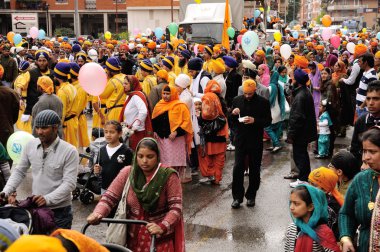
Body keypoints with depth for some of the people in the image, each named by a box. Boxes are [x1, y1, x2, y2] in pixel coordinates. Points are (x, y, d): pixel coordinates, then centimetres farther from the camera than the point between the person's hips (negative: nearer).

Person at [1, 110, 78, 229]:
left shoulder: (69, 151, -14)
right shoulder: (30, 145, 0)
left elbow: (69, 183, -17)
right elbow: (19, 171, 10)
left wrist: (47, 199, -28)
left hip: (60, 211, -4)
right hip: (35, 206, 4)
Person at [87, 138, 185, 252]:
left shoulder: (168, 176, -9)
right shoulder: (127, 173, -2)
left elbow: (176, 208, -13)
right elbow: (109, 197, -4)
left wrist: (162, 227, -29)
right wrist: (98, 213, -23)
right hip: (133, 238, 2)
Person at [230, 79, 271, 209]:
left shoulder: (263, 102, -4)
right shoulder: (237, 100, 4)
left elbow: (268, 121, -5)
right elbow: (231, 120, 11)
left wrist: (254, 120, -21)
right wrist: (233, 114, -11)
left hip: (256, 141, -1)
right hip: (240, 140, 1)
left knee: (254, 169, 8)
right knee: (237, 168, -5)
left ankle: (251, 196, 22)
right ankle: (237, 197, 4)